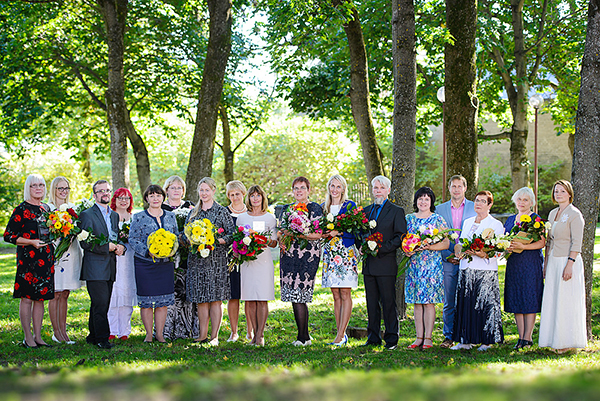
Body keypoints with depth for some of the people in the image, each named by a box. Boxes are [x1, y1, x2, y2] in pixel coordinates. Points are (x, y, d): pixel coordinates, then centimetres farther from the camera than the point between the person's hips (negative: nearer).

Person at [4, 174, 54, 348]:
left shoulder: (46, 208, 14)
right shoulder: (21, 209, -6)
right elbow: (8, 235, -9)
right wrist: (32, 242, -17)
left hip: (46, 259, 6)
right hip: (28, 259, -6)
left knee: (40, 298, 9)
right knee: (27, 298, -2)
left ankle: (38, 336, 15)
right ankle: (28, 338, 5)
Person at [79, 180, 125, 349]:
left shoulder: (114, 215, 18)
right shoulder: (87, 214, -4)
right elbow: (85, 243, -12)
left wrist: (120, 246, 1)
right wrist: (107, 246, -15)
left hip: (110, 268, 7)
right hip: (95, 268, -7)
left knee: (101, 305, 9)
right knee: (100, 304, -11)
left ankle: (93, 336, 16)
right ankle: (102, 339, -7)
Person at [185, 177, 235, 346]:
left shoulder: (222, 211, 1)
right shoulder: (193, 212, 15)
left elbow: (231, 235, -4)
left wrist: (216, 241, -18)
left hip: (216, 260, -4)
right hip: (196, 260, 4)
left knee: (216, 298, -4)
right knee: (200, 298, 4)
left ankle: (214, 336, 0)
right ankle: (202, 334, 11)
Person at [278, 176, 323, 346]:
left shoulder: (315, 208, -1)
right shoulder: (287, 209, 18)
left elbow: (318, 234, -11)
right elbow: (280, 231, 22)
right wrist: (281, 238, -1)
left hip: (307, 256, -6)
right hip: (288, 255, 6)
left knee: (298, 296, -11)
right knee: (295, 297, 4)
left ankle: (303, 337, -5)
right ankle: (305, 336, 12)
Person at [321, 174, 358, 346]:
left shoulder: (350, 205, -1)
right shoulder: (324, 207, 14)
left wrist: (338, 232, -19)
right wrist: (323, 233, -4)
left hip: (346, 253, -5)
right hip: (329, 253, 5)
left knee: (345, 293, -6)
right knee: (336, 295, 5)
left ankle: (340, 335, -7)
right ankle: (341, 334, 10)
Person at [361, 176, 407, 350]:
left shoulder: (396, 211, 0)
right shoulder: (366, 210, 17)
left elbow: (400, 237, -7)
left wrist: (381, 249, -15)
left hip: (386, 263, -5)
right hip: (369, 264, 5)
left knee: (388, 302, -3)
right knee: (371, 302, 8)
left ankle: (391, 338, 5)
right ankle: (373, 337, 14)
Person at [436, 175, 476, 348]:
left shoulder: (475, 208, 7)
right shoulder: (440, 209, 10)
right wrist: (447, 255, -3)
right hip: (448, 262, 1)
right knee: (449, 302, 3)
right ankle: (449, 336, 9)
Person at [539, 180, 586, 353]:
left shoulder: (574, 214, -8)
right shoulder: (553, 213, 15)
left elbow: (576, 243, -14)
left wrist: (570, 264, -20)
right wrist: (546, 263, 15)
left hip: (568, 261, -8)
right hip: (553, 261, 8)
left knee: (567, 302, -4)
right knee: (552, 301, 7)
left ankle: (568, 342, 3)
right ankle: (556, 340, 13)